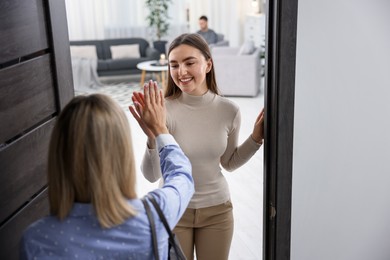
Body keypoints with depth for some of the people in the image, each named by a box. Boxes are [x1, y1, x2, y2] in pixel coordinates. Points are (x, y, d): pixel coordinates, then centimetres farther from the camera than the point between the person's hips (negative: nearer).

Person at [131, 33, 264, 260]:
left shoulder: (229, 110, -11)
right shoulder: (164, 110, -19)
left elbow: (229, 162, 5)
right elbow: (152, 175, -20)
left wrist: (256, 138, -8)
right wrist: (153, 137, -35)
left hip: (217, 209, 2)